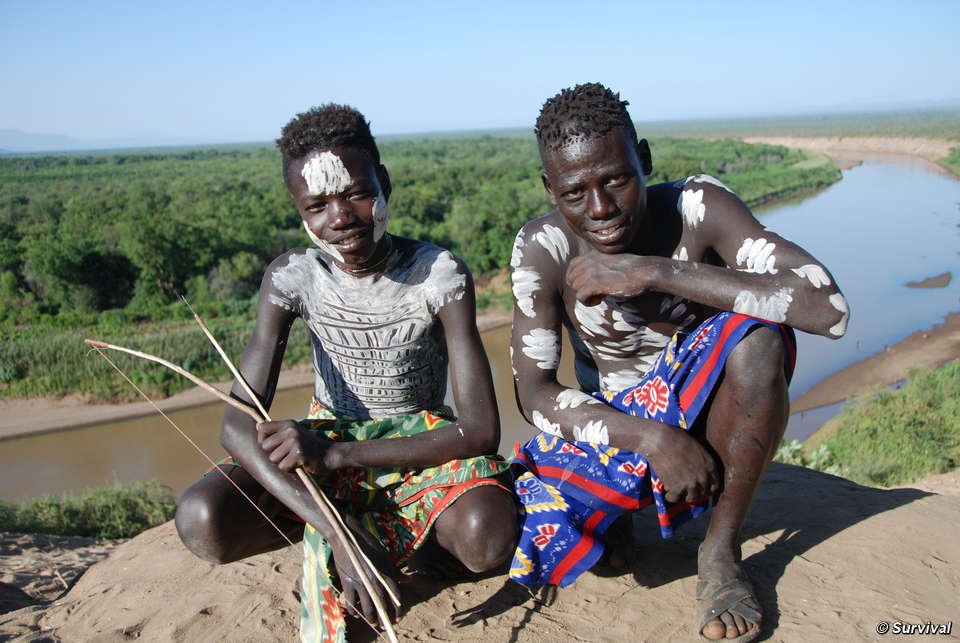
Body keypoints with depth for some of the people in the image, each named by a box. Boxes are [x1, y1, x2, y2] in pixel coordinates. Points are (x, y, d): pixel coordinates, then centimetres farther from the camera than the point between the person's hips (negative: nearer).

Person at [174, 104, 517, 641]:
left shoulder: (441, 274, -19)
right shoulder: (293, 276, -13)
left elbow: (482, 432, -23)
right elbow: (238, 423, -19)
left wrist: (336, 455, -29)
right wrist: (337, 531, -34)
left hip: (422, 445, -2)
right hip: (327, 445, 2)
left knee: (488, 535, -35)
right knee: (202, 522, -26)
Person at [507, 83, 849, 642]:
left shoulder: (698, 208, -21)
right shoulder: (544, 249, -18)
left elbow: (828, 308, -33)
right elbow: (535, 392, -16)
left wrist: (656, 272, -36)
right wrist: (650, 439, -31)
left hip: (704, 416, -1)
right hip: (612, 426, 1)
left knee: (759, 335, -33)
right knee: (534, 542, -24)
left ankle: (722, 551, -14)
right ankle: (624, 502, 14)